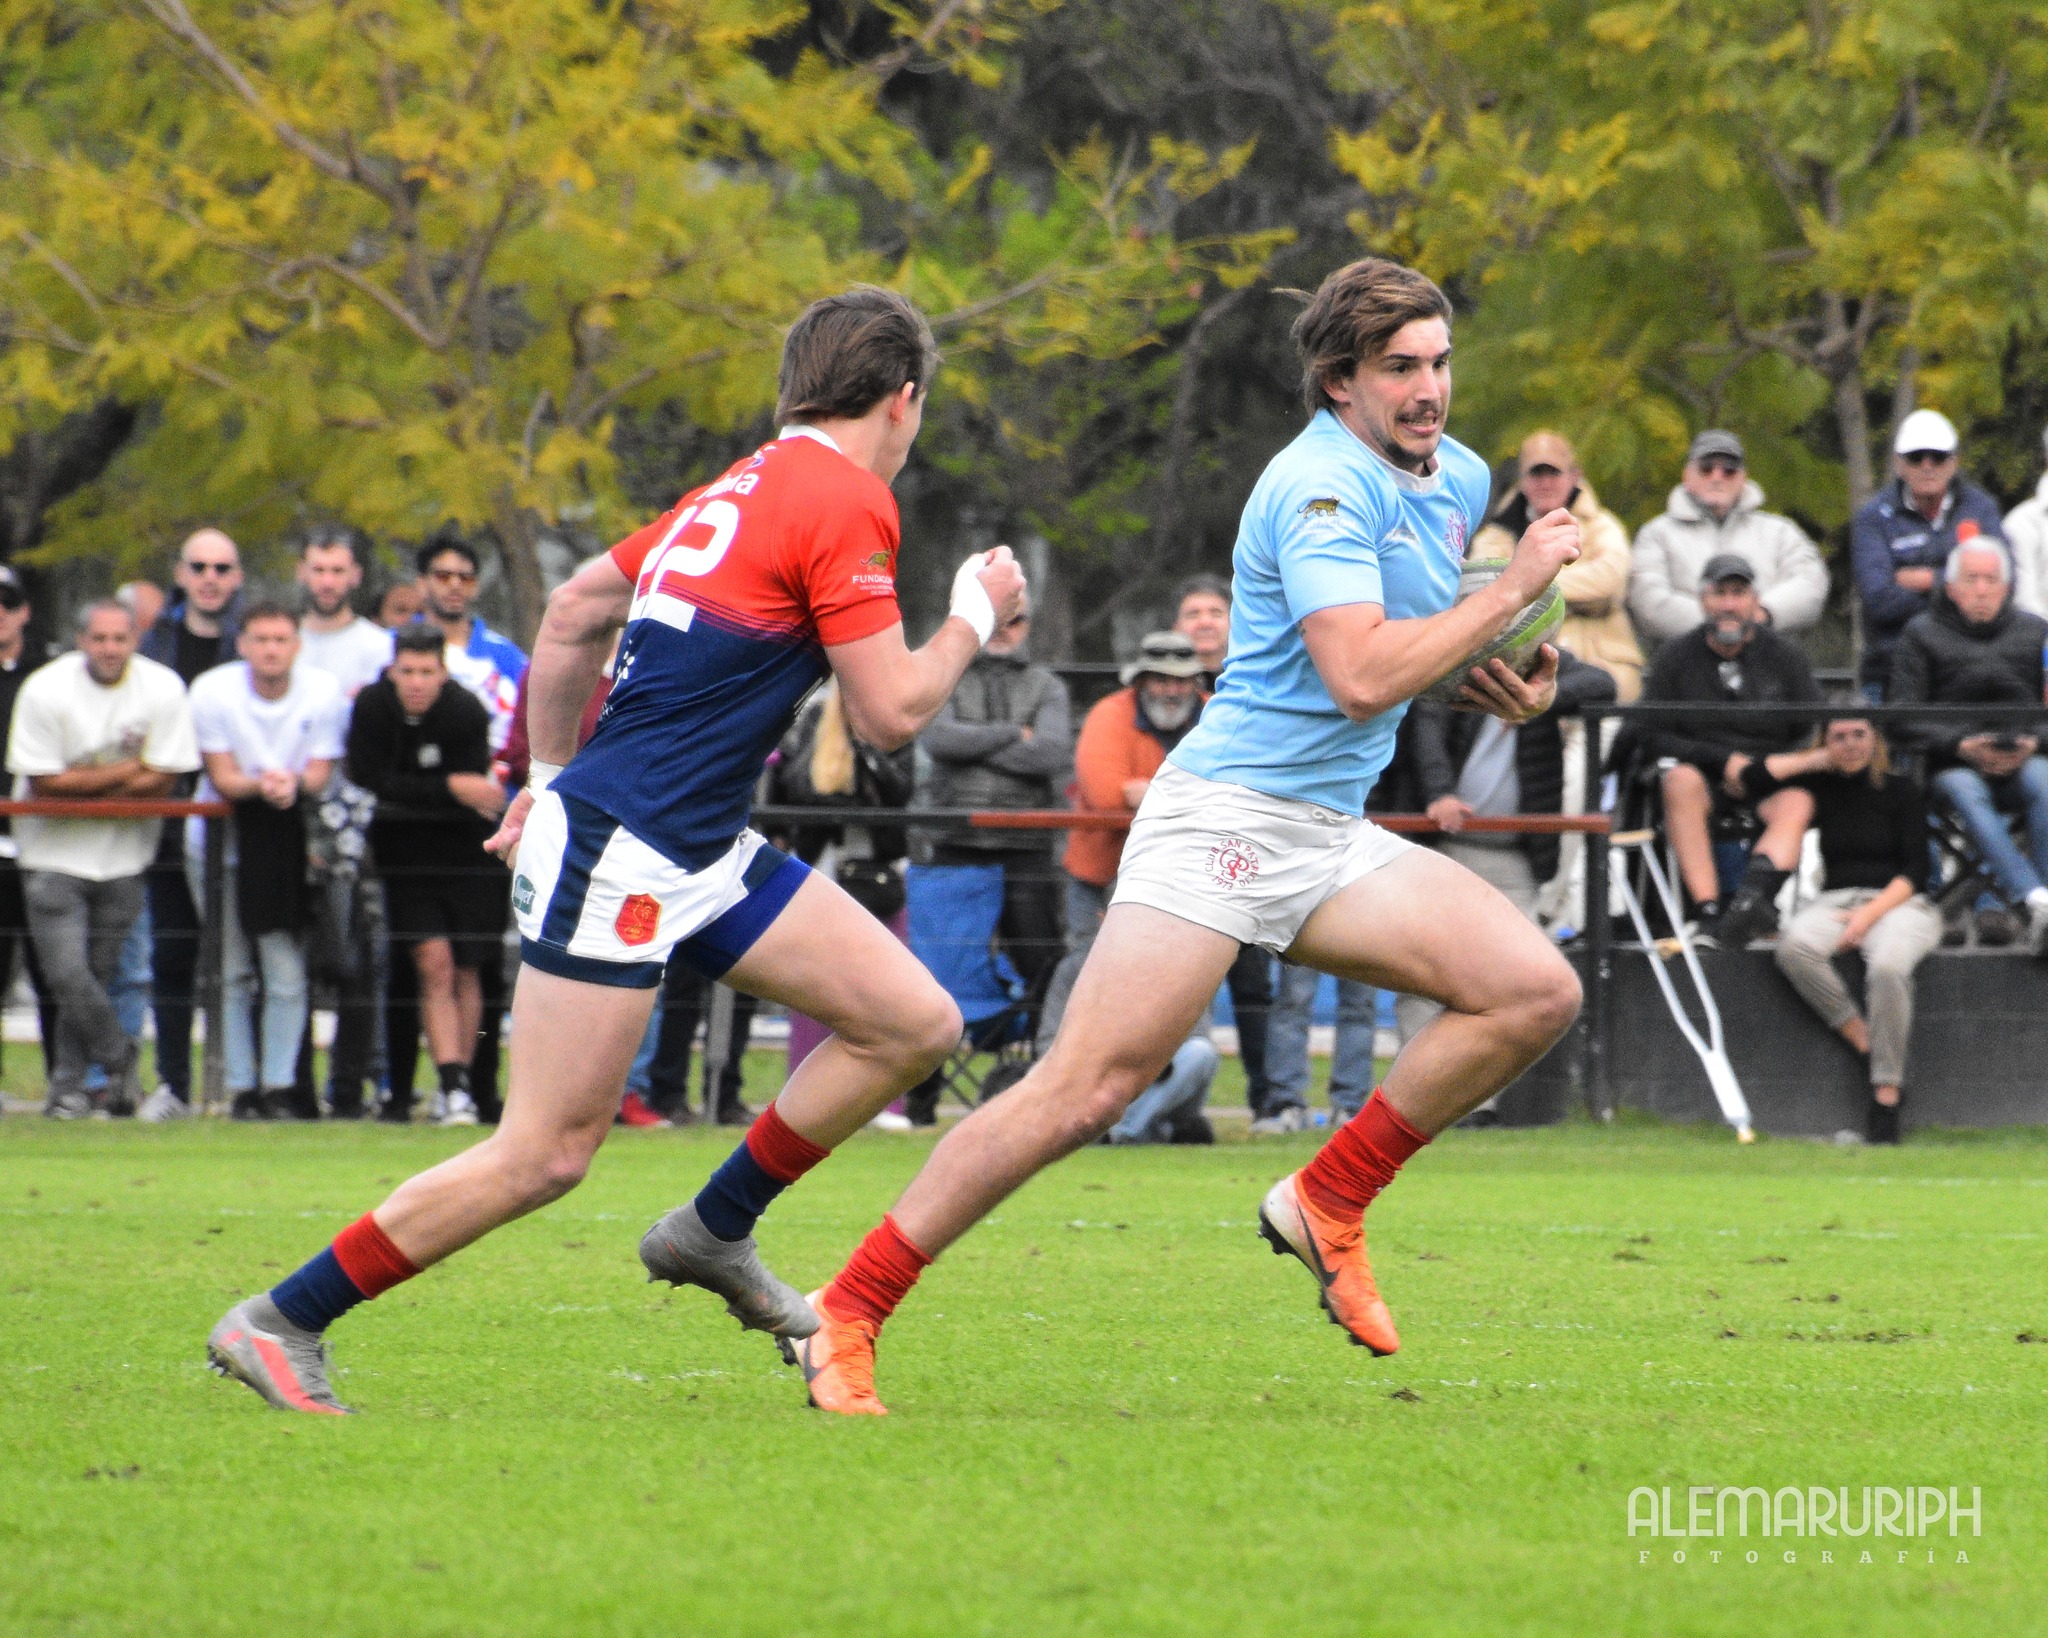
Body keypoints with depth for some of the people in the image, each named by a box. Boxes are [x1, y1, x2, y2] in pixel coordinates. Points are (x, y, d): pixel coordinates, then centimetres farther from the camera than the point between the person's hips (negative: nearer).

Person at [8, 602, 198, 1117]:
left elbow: (162, 781, -7)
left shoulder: (163, 689, -7)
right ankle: (119, 1055, 11)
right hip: (54, 853, -1)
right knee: (67, 973, -11)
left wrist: (84, 784, -13)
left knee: (97, 974, 3)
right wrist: (124, 772, -12)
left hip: (122, 856, 2)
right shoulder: (44, 689, -12)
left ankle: (70, 1084, 16)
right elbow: (43, 783, -13)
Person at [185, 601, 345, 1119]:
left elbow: (320, 774, -5)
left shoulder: (323, 691, -6)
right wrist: (260, 785, -31)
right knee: (231, 973, 1)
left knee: (287, 973, -7)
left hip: (290, 843, 0)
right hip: (221, 840, 0)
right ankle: (241, 1088, 7)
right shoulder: (212, 691, -9)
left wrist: (292, 784, -28)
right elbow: (222, 778, -9)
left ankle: (281, 1086, 1)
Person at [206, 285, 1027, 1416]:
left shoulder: (746, 487, 15)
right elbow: (889, 712, -14)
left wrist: (549, 773, 27)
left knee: (917, 1024, 6)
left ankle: (712, 1233, 18)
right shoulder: (844, 502, -12)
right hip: (620, 851, -10)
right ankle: (280, 1323, 0)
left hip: (702, 852, 10)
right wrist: (975, 614, 2)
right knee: (546, 1154, -8)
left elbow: (574, 611, 21)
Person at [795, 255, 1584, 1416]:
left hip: (1335, 840, 8)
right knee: (1087, 1091, -15)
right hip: (1228, 815, -8)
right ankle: (848, 1316, -8)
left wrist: (1504, 679, 10)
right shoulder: (1322, 485, -15)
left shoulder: (1462, 479, 13)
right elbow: (1361, 675, -26)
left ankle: (1329, 1201, 5)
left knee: (1536, 992, -9)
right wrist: (1515, 590, -18)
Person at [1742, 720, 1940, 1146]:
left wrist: (1871, 914, -15)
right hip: (1836, 902, 3)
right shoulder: (1822, 787, 15)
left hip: (1898, 903, -3)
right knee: (1794, 945, -33)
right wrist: (1820, 760, 9)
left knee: (1888, 963, -38)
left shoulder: (1900, 791, 6)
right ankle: (1864, 1043, -29)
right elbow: (1753, 777, 7)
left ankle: (1887, 1094, -33)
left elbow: (1915, 871, -1)